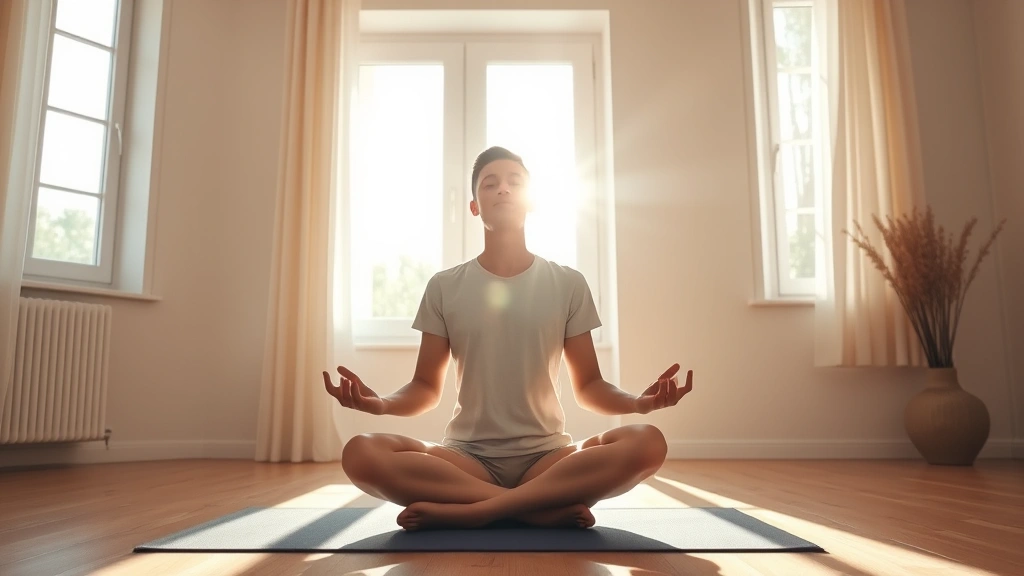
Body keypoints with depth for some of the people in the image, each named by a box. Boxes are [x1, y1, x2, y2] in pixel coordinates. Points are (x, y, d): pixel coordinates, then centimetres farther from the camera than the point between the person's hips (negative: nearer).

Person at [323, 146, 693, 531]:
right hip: (467, 456, 0)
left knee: (647, 444, -28)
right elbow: (426, 388, 6)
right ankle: (548, 509, -23)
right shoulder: (444, 287, 5)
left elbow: (589, 387, 6)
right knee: (362, 454, -29)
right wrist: (379, 403, -16)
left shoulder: (568, 284, 5)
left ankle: (466, 511, -24)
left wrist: (639, 402, -15)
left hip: (546, 456, 0)